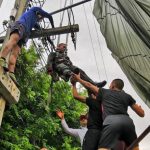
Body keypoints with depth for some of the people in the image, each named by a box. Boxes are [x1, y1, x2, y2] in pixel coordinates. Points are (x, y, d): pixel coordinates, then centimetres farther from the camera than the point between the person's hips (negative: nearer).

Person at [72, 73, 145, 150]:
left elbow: (89, 85, 40)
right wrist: (139, 107, 54)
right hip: (127, 121, 3)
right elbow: (142, 113, 31)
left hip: (111, 121, -2)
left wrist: (78, 79, 57)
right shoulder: (127, 96, 30)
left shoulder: (105, 92, 29)